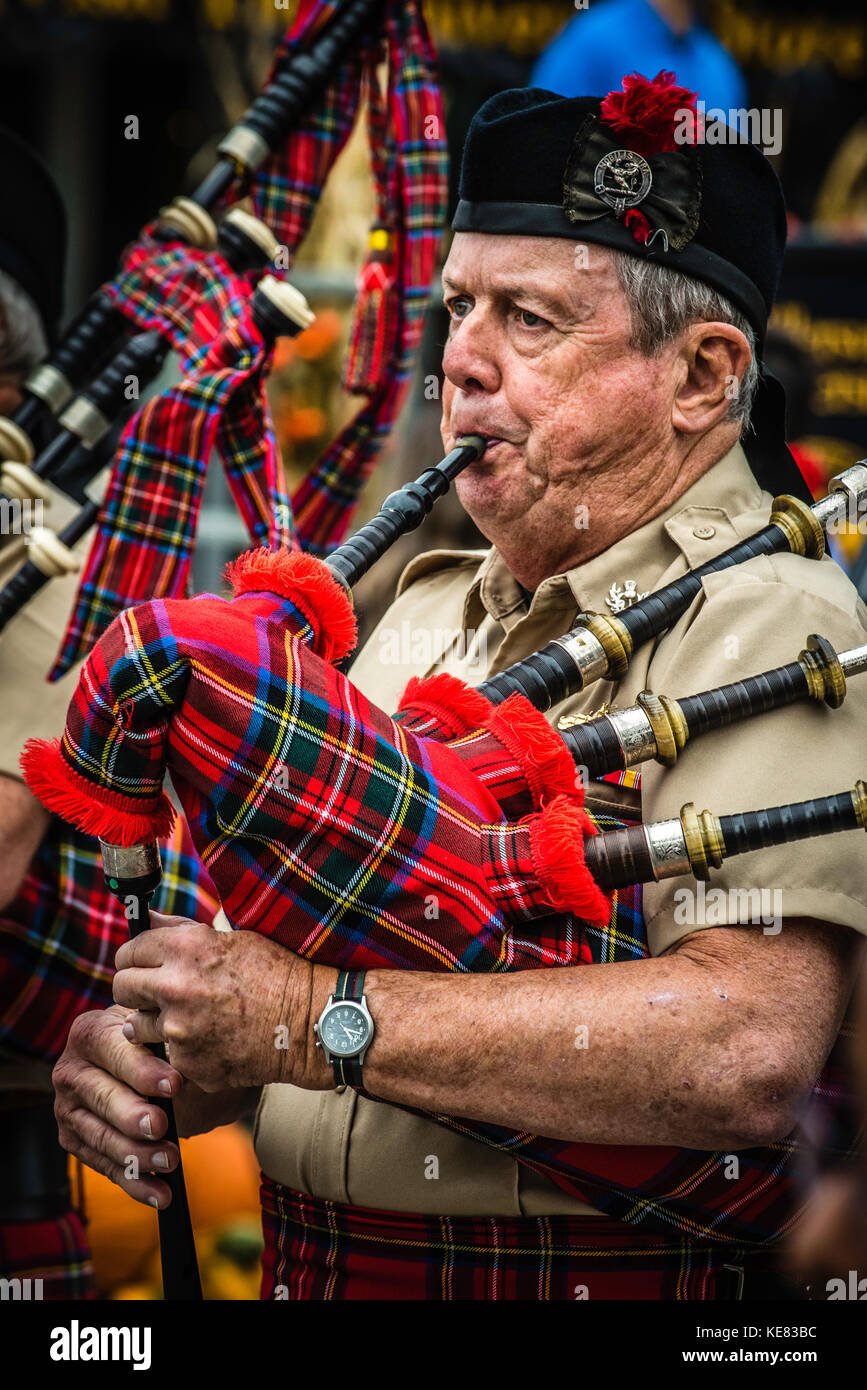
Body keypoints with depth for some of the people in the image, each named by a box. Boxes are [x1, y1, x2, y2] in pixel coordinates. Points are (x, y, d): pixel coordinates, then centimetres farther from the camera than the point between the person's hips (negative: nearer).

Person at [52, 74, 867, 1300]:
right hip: (310, 1267, 6)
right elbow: (277, 956, 19)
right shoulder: (431, 612, 16)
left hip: (601, 1275, -6)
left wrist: (312, 1018, -20)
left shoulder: (766, 626, -9)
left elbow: (752, 1052, -23)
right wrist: (136, 1053, -4)